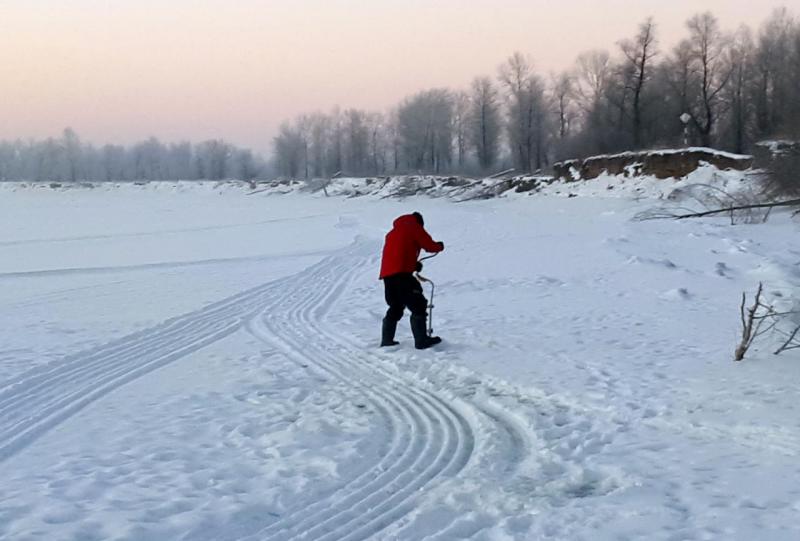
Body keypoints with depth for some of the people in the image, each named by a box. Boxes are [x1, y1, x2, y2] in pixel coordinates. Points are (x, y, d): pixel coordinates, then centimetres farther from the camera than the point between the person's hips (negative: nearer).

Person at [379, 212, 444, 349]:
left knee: (395, 308, 19)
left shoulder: (393, 231, 28)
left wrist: (414, 264, 25)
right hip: (401, 273, -8)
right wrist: (440, 246, 24)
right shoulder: (414, 227, 6)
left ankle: (386, 340, 18)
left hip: (387, 274, 8)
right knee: (418, 306, -5)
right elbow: (429, 246, 3)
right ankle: (421, 340, -12)